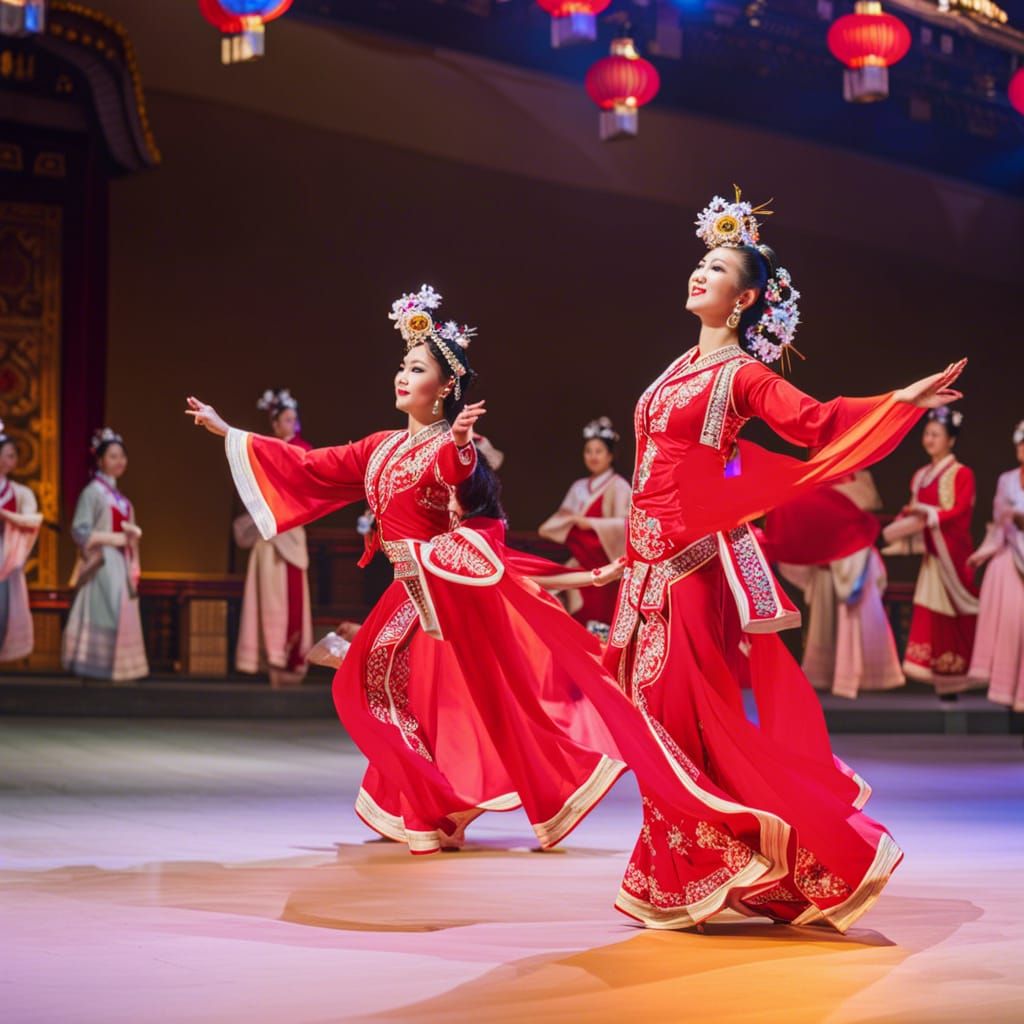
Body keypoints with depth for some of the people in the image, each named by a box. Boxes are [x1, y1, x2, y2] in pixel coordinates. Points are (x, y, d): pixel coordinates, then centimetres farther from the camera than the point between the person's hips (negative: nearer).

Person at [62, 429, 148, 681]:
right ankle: (98, 665, -6)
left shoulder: (118, 494, 16)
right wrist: (116, 538, -17)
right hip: (102, 563, -8)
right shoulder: (93, 492, -8)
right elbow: (80, 531, -14)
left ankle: (116, 664, 9)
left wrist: (133, 533, 2)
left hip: (121, 563, 8)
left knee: (122, 615, 6)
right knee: (103, 614, -9)